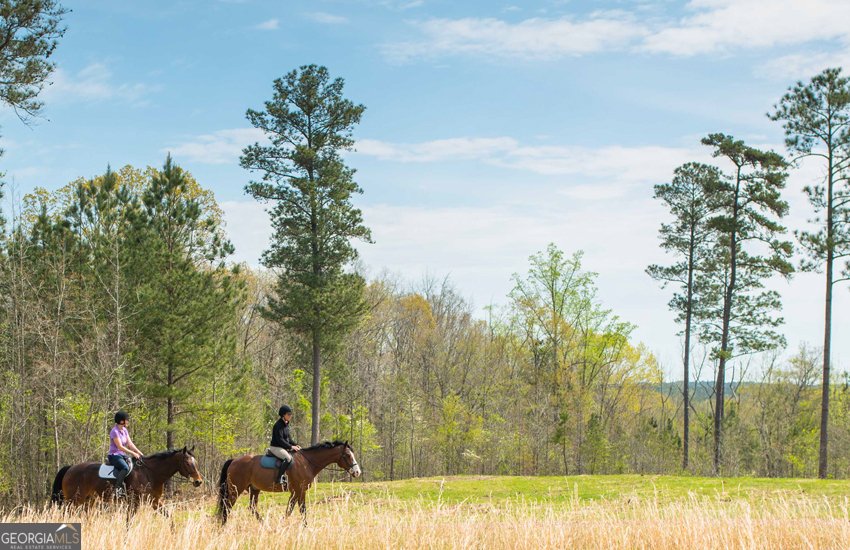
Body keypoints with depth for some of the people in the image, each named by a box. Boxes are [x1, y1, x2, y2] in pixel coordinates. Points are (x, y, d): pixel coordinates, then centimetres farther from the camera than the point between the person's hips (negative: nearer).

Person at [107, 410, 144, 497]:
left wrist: (139, 453, -1)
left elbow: (130, 443, 10)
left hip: (122, 455, 9)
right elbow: (120, 447, -19)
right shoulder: (115, 431, -15)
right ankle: (118, 487, -28)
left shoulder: (124, 430, 11)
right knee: (125, 468, -34)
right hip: (114, 456, -9)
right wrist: (133, 453, -19)